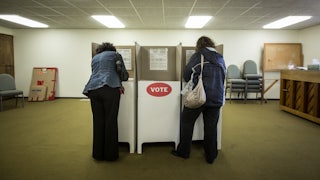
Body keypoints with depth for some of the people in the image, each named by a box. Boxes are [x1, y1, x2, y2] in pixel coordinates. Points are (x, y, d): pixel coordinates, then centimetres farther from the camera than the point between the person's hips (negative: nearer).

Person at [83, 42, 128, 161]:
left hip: (93, 89, 4)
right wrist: (119, 84, 38)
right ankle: (111, 154, 6)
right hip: (110, 88, -4)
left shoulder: (94, 58, 30)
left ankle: (98, 154, 15)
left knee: (98, 122, 8)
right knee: (111, 121, 0)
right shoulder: (115, 54, 18)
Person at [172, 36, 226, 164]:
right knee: (211, 127, 11)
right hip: (216, 98, 4)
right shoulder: (220, 59, 10)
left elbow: (186, 75, 0)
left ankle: (183, 152, 20)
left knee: (186, 122, 12)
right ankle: (210, 156, 22)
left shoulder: (197, 56, -3)